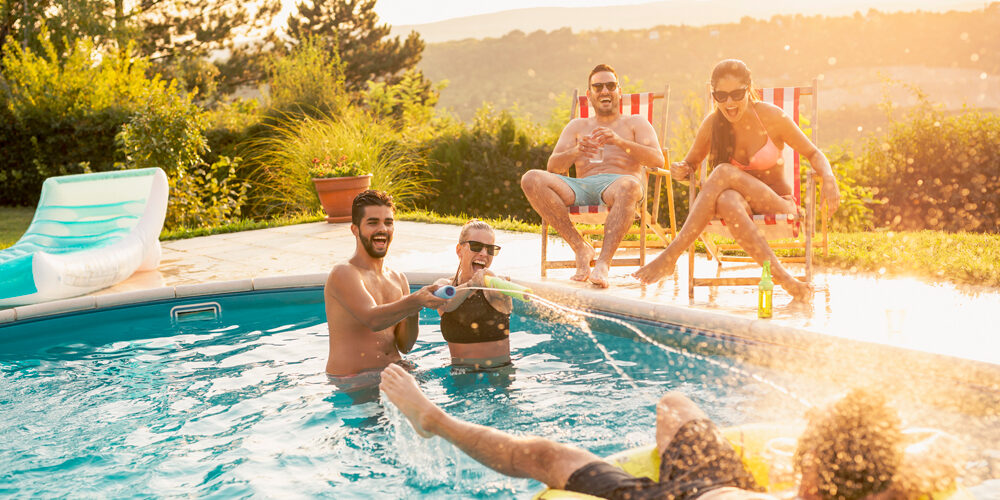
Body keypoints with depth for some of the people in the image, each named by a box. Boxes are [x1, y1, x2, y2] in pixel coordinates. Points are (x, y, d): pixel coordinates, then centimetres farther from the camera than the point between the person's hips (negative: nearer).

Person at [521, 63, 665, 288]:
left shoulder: (635, 123, 24)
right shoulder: (577, 126, 29)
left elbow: (657, 160, 5)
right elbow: (553, 167, 14)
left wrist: (620, 142, -11)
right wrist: (575, 152, -9)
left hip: (617, 182, -2)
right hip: (582, 187, 3)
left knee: (628, 186, -41)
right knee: (531, 179, -26)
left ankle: (603, 262, -46)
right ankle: (581, 248, -27)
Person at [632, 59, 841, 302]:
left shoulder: (772, 117, -9)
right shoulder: (712, 125, -1)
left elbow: (813, 154, 0)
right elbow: (690, 163, 12)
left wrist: (828, 178, -22)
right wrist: (681, 170, -14)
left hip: (779, 206, -2)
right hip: (743, 205, 3)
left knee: (724, 172, -32)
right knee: (727, 201, -38)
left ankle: (670, 256, -34)